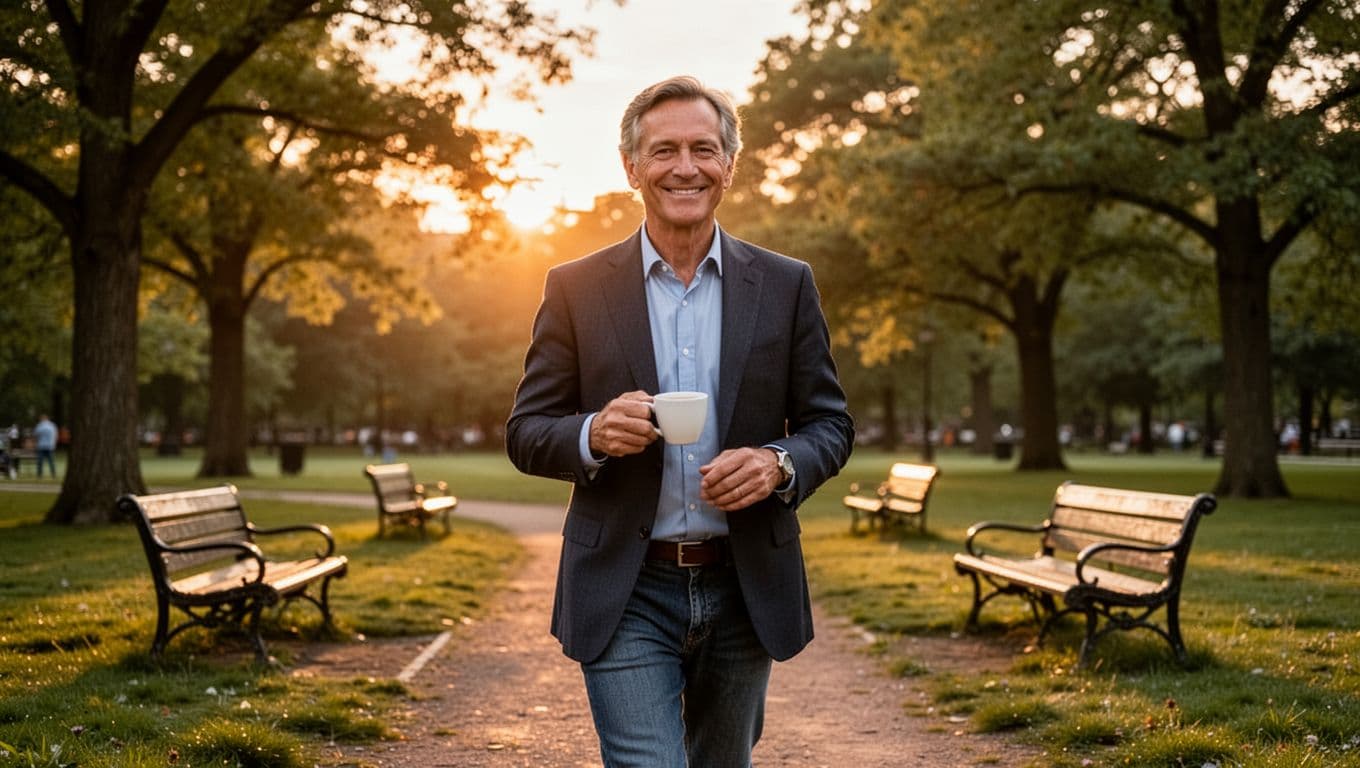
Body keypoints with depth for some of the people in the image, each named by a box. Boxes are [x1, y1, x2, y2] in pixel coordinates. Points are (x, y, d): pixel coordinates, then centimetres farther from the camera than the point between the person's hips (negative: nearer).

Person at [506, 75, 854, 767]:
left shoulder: (785, 287, 4)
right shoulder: (575, 289, 0)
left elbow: (829, 424, 7)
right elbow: (526, 432, 2)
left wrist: (779, 464, -15)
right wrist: (594, 435, -20)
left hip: (744, 589, 3)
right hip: (625, 597, -2)